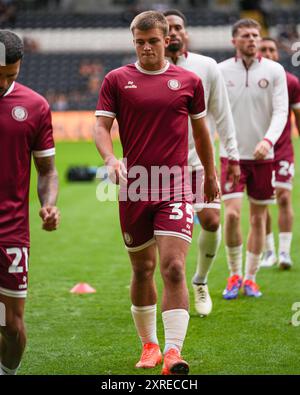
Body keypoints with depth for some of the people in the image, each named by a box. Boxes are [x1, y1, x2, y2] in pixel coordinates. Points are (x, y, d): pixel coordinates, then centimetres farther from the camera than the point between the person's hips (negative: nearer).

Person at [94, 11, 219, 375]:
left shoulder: (188, 81, 6)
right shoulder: (117, 80, 4)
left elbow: (200, 130, 17)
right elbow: (102, 126, -1)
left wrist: (210, 175, 24)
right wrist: (110, 158, -21)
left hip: (175, 188, -1)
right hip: (134, 188, 1)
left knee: (173, 268, -14)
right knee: (142, 270, 11)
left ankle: (173, 351, -19)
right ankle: (149, 345, 27)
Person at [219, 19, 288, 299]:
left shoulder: (274, 71, -1)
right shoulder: (221, 71, 0)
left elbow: (280, 111, -7)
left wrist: (268, 140, -24)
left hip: (262, 155, 1)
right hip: (232, 154, -1)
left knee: (258, 218, 6)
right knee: (232, 213, -13)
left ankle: (250, 278, 18)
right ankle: (234, 275, 5)